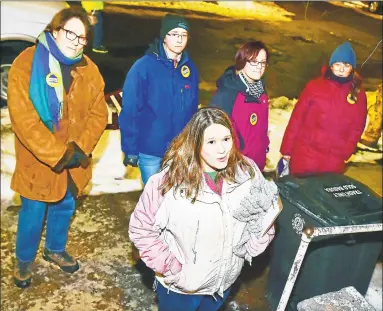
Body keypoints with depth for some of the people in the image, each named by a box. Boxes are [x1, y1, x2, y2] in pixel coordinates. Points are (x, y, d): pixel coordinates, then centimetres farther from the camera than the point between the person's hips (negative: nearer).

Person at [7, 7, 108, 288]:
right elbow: (23, 118, -21)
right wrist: (57, 154, -24)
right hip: (38, 159, -4)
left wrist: (80, 149, -16)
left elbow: (99, 113, -3)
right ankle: (24, 260, 38)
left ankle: (55, 249, 48)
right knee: (33, 211, 11)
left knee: (65, 207, 21)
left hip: (75, 159, 4)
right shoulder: (27, 64, -15)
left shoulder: (89, 69, -1)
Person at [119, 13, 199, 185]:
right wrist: (130, 149, -12)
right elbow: (129, 111, -12)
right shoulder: (143, 67, -13)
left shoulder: (190, 68, 2)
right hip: (151, 149, -4)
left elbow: (193, 108, 8)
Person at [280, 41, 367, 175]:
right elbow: (296, 118, -4)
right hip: (305, 154, -2)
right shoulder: (315, 86, -5)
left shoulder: (358, 94, 2)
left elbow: (357, 128, 6)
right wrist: (287, 149, -4)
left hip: (334, 161, 2)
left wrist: (345, 152, -2)